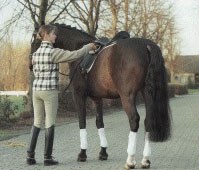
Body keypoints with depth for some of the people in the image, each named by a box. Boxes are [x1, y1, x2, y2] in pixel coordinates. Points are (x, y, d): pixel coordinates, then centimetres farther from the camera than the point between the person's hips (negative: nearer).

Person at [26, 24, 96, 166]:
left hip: (36, 89, 7)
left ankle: (30, 155, 10)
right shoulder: (53, 52, -13)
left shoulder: (36, 53, 9)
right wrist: (88, 47, 0)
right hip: (50, 91, -7)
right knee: (50, 124, 1)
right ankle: (48, 157, 5)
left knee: (37, 123, 13)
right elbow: (75, 55, -15)